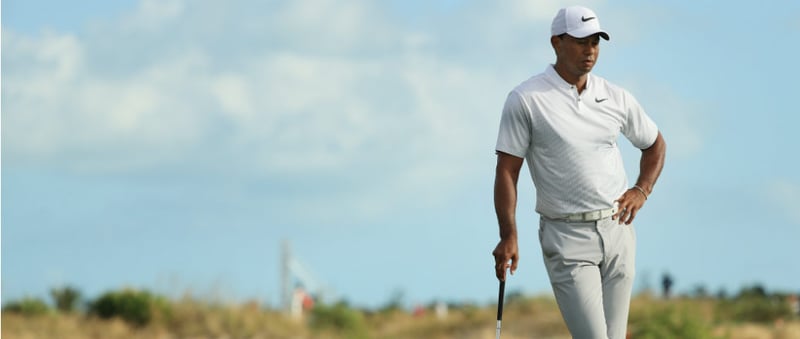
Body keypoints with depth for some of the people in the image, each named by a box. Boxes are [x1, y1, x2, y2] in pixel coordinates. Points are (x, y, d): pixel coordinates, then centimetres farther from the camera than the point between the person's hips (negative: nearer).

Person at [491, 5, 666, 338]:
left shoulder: (616, 98, 7)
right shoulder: (525, 99, -6)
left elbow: (655, 144, 23)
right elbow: (507, 170, -6)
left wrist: (642, 190, 6)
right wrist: (508, 236, -13)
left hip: (616, 229, 5)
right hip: (567, 237, -5)